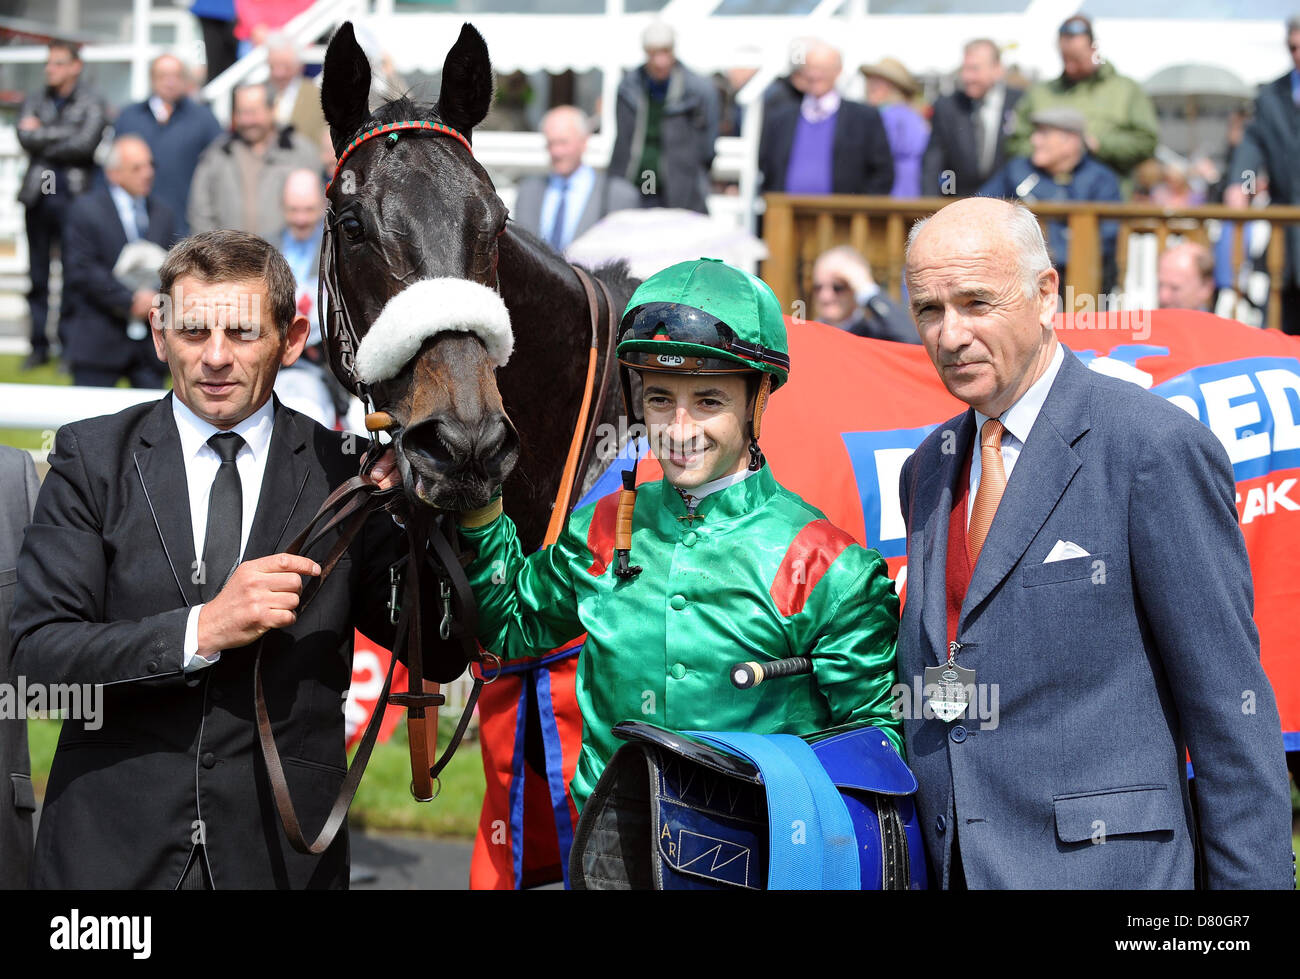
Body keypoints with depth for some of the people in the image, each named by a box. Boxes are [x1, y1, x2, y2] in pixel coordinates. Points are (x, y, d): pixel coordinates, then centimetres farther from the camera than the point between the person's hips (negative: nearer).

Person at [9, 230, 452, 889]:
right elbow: (39, 650, -9)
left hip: (279, 851, 1)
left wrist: (416, 521, -17)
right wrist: (201, 630, -21)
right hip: (112, 841, 0)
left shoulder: (344, 473, 0)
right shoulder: (93, 457, -1)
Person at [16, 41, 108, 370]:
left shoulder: (91, 105, 3)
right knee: (38, 277, 7)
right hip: (38, 194, 4)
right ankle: (39, 345, 14)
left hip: (73, 195, -4)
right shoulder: (34, 102, 14)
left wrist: (42, 137, -6)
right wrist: (64, 133, -9)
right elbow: (26, 137, -3)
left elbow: (84, 145, -13)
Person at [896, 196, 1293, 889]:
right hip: (948, 864, 6)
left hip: (1099, 863, -6)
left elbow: (1230, 710, -9)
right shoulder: (928, 469, 14)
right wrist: (913, 867, 17)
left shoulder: (1159, 448, -9)